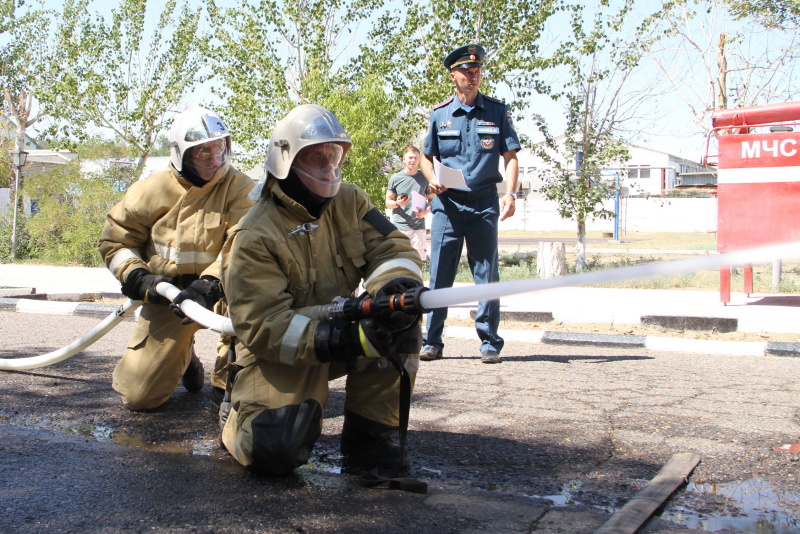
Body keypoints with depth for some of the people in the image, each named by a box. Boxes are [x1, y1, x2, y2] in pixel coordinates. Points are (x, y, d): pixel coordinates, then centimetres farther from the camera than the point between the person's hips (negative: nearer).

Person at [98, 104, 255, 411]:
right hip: (167, 293, 2)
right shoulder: (152, 190, -5)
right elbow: (114, 241, 4)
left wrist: (210, 285, -38)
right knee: (138, 396, 0)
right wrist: (138, 277, -14)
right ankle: (183, 357, 36)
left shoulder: (240, 188, -12)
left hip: (221, 289, -2)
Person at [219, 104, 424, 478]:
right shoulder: (255, 237, -19)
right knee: (274, 451, -26)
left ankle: (371, 435, -9)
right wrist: (352, 341, -39)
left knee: (400, 320, -23)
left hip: (342, 330, 5)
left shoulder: (349, 202, -2)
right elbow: (263, 327, -27)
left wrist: (398, 285, -35)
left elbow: (392, 248, -7)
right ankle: (241, 417, 12)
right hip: (281, 353, -5)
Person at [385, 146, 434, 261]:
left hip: (418, 227, 1)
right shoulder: (395, 179, 4)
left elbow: (432, 199, 13)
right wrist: (397, 203, -14)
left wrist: (426, 211, -9)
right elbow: (388, 202, 9)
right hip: (399, 226, -1)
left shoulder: (424, 178, 7)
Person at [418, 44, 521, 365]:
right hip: (447, 203, 1)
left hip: (484, 203, -1)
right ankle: (432, 341, 9)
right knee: (440, 274, 1)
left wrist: (510, 194, -12)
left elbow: (510, 156, 3)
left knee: (486, 275, 1)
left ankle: (490, 343, 8)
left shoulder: (497, 111, 4)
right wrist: (432, 179, -7)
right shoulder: (440, 114, 7)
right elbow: (426, 156, 15)